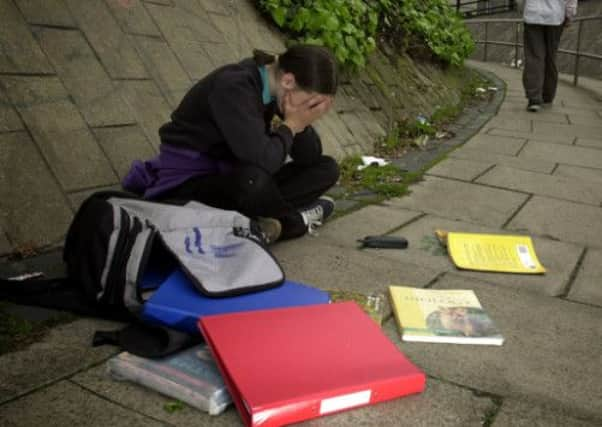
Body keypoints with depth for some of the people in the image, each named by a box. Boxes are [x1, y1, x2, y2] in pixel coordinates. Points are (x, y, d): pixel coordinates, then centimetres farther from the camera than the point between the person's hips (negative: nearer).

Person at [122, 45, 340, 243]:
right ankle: (296, 220, -9)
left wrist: (301, 123, -19)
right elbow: (263, 160, -37)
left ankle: (266, 224, -15)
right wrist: (291, 125, -20)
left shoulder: (276, 90, -3)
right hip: (187, 183, -7)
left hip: (231, 178, 8)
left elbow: (310, 158, -1)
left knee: (327, 169, -2)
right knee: (253, 178, -39)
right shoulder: (235, 88, -25)